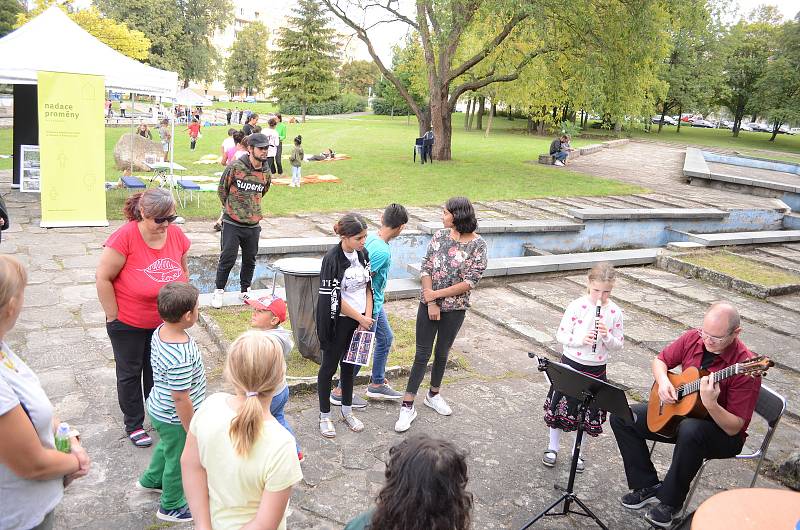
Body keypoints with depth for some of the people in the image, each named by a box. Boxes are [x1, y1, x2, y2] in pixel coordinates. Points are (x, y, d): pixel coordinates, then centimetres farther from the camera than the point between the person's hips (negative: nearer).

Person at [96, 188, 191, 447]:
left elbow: (183, 270, 7)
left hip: (164, 322, 4)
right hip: (128, 324, -4)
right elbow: (103, 277, -18)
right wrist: (113, 315, -14)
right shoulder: (125, 237, -25)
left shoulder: (176, 234, -10)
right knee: (130, 373, 15)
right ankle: (134, 425, 32)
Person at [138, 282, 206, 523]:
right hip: (174, 419, -9)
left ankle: (151, 479, 60)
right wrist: (192, 430, -16)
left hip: (159, 408, 9)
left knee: (166, 445, 35)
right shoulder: (181, 358, -39)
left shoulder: (160, 332, -11)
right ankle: (171, 507, 40)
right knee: (178, 460, 17)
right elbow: (180, 399, -30)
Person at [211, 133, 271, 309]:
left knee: (250, 260, 13)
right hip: (232, 224, -4)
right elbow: (222, 188, 3)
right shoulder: (235, 167, -10)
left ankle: (245, 289, 31)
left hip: (253, 225, 4)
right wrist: (231, 207, 10)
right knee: (227, 259, 0)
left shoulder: (266, 172, 3)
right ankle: (219, 290, 17)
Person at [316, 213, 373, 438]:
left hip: (359, 320, 6)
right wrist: (360, 318, -13)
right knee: (330, 366, 8)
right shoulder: (332, 259, -20)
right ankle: (324, 416, 22)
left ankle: (347, 411, 33)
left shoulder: (363, 254, 1)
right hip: (338, 322, -6)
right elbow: (334, 298, -20)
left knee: (350, 364, 18)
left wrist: (368, 315, -2)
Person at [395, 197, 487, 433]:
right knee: (422, 354, 2)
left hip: (455, 309, -1)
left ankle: (433, 395, 38)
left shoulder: (478, 245, -10)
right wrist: (431, 302, -12)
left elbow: (470, 282, -14)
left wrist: (437, 295, -14)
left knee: (442, 353, 16)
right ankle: (407, 406, 8)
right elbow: (426, 269, -3)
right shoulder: (439, 236, -2)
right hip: (428, 305, 1)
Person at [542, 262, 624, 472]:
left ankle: (577, 452, 33)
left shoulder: (615, 312, -5)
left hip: (597, 369, 2)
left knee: (588, 412, 13)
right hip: (571, 365, -2)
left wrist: (607, 336, -20)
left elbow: (618, 345, 0)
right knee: (562, 406, 10)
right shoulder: (576, 306, -11)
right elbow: (561, 335, -9)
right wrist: (581, 339, -25)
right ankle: (553, 447, 30)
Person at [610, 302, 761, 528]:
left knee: (690, 429, -40)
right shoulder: (693, 338, -10)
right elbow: (660, 360, 7)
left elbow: (734, 428, -25)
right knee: (621, 417, -5)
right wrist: (663, 381, -14)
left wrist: (711, 404, -43)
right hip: (676, 413, 6)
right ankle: (648, 486, 5)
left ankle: (669, 501, -18)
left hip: (722, 434, -6)